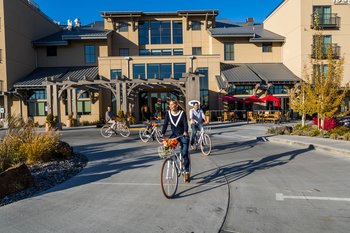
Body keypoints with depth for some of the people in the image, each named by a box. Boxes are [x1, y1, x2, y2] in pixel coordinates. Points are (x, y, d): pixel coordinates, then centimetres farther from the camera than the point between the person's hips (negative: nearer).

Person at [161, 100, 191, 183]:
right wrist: (162, 134, -21)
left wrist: (185, 132, -38)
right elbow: (165, 124, -7)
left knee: (184, 154, -9)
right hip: (174, 135, 3)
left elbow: (185, 123, -19)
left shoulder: (182, 113, -11)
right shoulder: (168, 113, -3)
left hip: (183, 135, -3)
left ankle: (187, 172, 2)